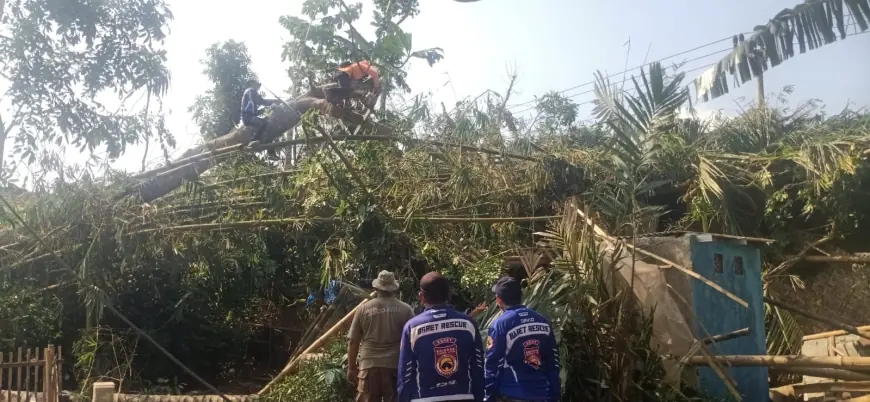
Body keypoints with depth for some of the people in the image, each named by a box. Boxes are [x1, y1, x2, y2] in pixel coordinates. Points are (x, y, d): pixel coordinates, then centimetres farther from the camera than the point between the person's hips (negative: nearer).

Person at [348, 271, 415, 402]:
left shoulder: (364, 309, 2)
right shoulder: (405, 309, 0)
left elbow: (353, 341, 3)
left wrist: (351, 367, 13)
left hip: (369, 366, 0)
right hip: (396, 366, 0)